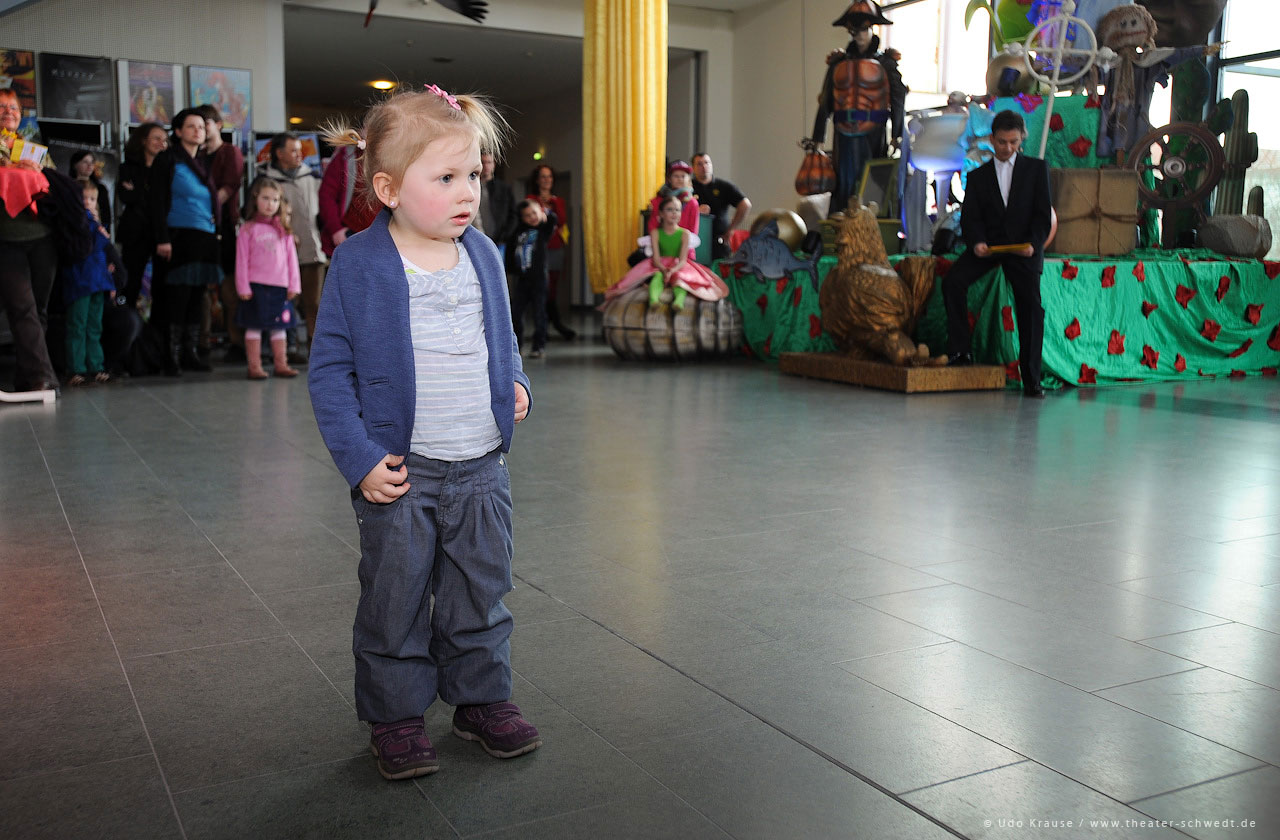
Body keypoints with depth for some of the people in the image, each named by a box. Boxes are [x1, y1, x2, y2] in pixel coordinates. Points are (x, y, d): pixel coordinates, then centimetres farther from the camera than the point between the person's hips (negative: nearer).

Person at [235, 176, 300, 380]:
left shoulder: (283, 228, 9)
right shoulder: (248, 229, 0)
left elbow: (291, 257, 9)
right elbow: (242, 261, -2)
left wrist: (294, 284, 4)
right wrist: (243, 287, -7)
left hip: (280, 286, 3)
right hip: (256, 286, -3)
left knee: (279, 326, 10)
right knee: (254, 326, 1)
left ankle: (281, 365, 17)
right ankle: (254, 366, 6)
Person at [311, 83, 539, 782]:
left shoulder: (483, 256, 5)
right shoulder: (358, 265, -10)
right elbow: (330, 369, -8)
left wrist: (514, 384, 1)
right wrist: (360, 459, -14)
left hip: (481, 467, 4)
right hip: (401, 471, -4)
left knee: (480, 592, 14)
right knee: (395, 600, 7)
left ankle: (481, 698, 32)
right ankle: (396, 714, 25)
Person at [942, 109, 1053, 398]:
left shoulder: (1036, 168, 11)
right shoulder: (978, 175, 15)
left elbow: (1043, 213, 3)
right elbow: (970, 217, 5)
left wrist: (1033, 243, -15)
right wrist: (976, 242, -16)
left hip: (1023, 246, -2)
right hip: (988, 245, 2)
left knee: (1031, 307, -15)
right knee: (953, 281, -24)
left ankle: (1031, 379, -9)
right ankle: (960, 351, -17)